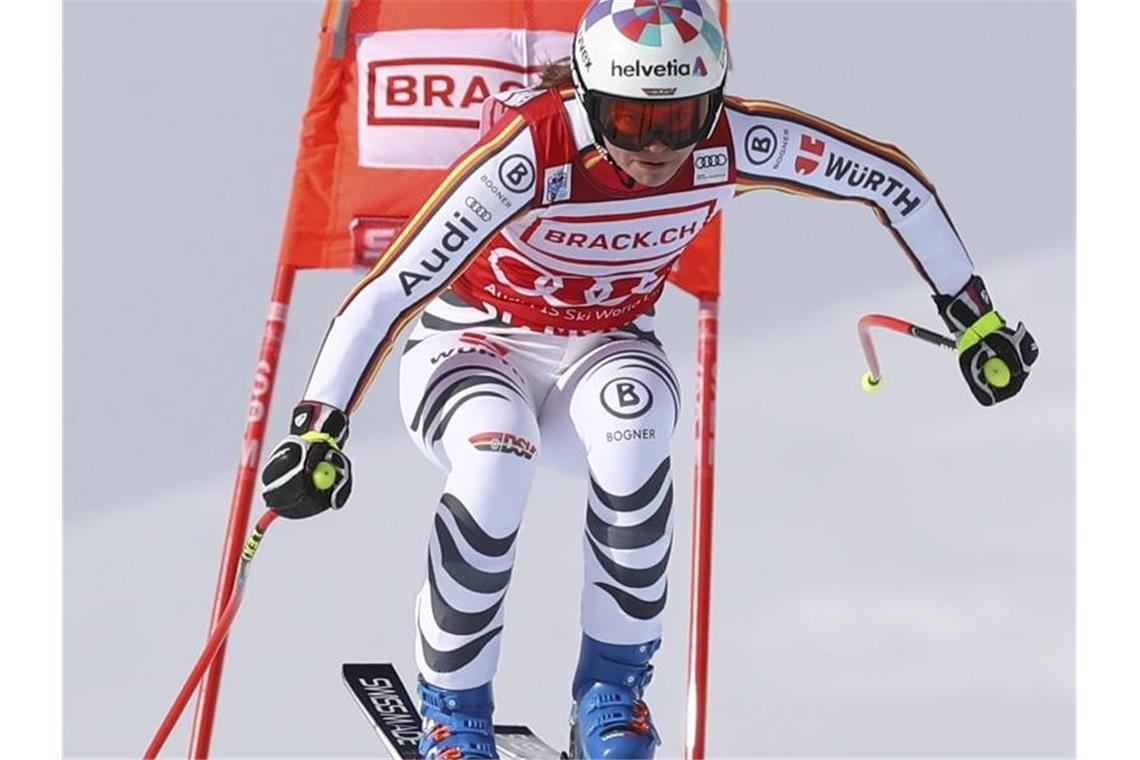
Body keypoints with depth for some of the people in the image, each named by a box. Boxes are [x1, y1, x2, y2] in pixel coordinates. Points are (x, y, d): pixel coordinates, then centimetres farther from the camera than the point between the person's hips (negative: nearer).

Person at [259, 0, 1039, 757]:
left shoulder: (734, 142, -21)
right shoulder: (530, 154, -31)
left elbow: (888, 177, -8)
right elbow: (392, 286, -33)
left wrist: (973, 316, -1)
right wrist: (319, 428, -40)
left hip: (604, 352, 2)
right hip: (475, 346, -2)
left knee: (632, 426, -34)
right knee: (496, 459, -37)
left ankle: (614, 686, -16)